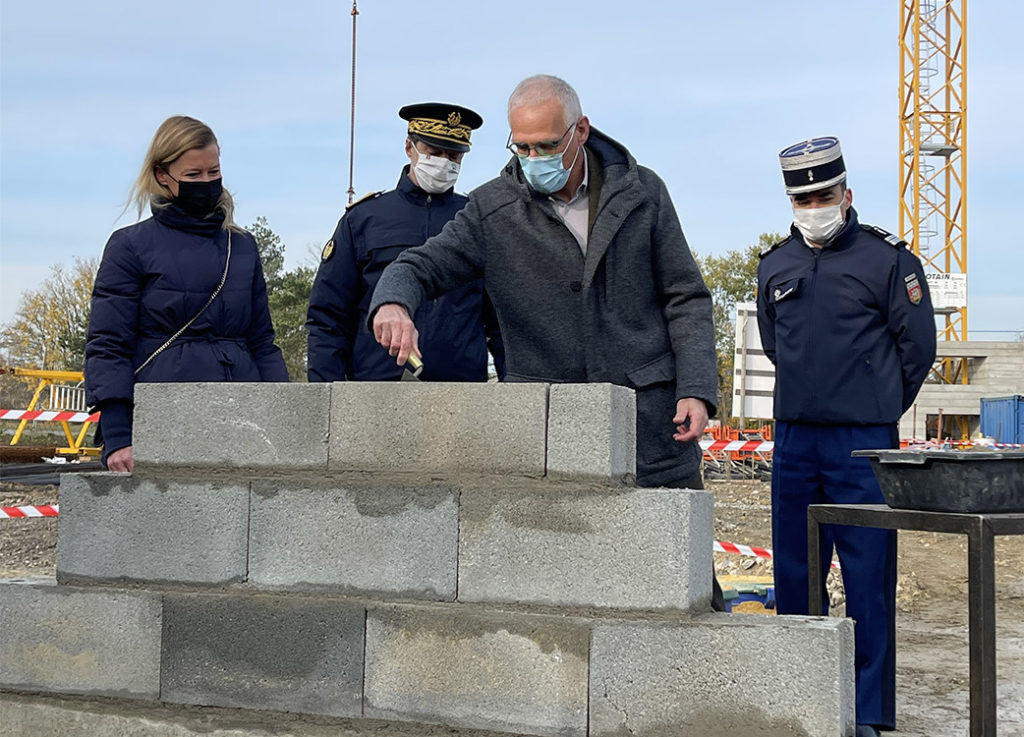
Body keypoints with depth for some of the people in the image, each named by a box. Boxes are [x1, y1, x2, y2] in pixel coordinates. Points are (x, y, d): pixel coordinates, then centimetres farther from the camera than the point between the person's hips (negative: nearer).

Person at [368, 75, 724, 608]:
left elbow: (685, 298, 6)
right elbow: (423, 265, -2)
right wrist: (393, 302, -27)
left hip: (651, 421, 0)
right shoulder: (493, 211, 2)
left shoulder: (641, 193, 4)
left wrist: (696, 389, -5)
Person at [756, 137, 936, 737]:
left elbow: (918, 347, 1)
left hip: (862, 446, -5)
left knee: (868, 580, -3)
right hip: (793, 443, 5)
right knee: (793, 575, 10)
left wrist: (875, 410, 8)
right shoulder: (775, 266, 11)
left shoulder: (888, 259, -3)